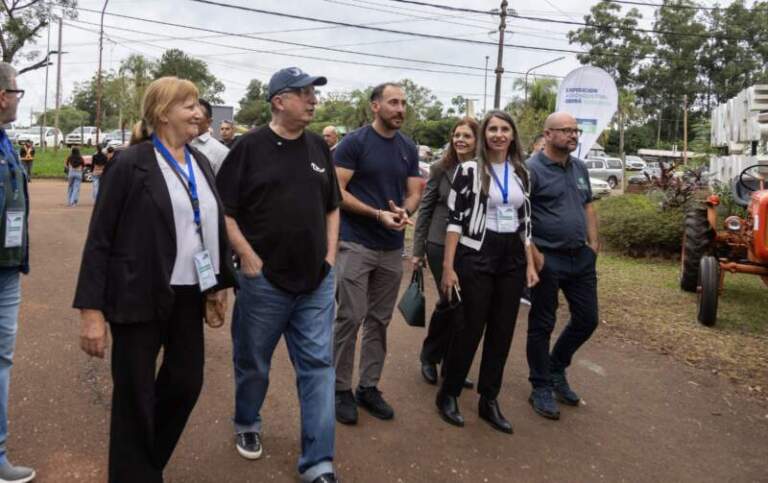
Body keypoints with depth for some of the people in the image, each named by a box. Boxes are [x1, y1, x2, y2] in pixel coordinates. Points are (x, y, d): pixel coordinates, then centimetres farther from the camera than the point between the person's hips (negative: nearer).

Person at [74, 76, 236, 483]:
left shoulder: (200, 163, 9)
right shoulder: (132, 164, -10)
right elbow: (99, 239, -11)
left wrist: (219, 283, 13)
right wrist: (91, 309, -15)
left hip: (188, 295, 6)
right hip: (140, 297, -6)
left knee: (186, 382, 14)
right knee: (135, 394, 6)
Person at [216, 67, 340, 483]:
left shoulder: (319, 148, 9)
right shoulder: (249, 147, -6)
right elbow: (223, 209, -7)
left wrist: (330, 256, 7)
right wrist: (248, 257, -13)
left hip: (317, 281, 4)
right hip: (264, 280, -4)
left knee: (318, 367, 3)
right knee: (253, 363, 14)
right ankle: (247, 425, 42)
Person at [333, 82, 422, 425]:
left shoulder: (409, 149, 9)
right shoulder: (354, 143, -7)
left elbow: (414, 193, 10)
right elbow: (336, 191, -11)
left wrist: (404, 211, -13)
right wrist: (378, 214, -19)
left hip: (392, 247, 5)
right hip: (356, 244, -5)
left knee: (379, 321, 11)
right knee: (350, 319, -3)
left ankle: (369, 387, 23)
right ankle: (342, 389, 12)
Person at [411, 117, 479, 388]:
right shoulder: (441, 169, -1)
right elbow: (425, 210, 2)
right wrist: (417, 250, 0)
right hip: (440, 246, -2)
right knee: (450, 302, -3)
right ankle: (429, 357, 21)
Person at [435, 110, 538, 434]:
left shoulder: (521, 173, 10)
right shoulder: (469, 170, -5)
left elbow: (525, 221, 14)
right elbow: (455, 219, -8)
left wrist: (530, 263, 8)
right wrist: (448, 266, -13)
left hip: (512, 259, 5)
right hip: (477, 256, -5)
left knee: (502, 332, 8)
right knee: (472, 328, 0)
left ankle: (489, 401, 22)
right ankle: (448, 395, 18)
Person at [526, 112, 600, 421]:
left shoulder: (580, 168, 12)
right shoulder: (532, 169, -12)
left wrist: (593, 243, 9)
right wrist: (534, 254, -19)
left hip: (581, 257, 7)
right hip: (548, 259, -7)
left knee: (587, 320, 12)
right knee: (542, 325, 4)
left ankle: (556, 370, 34)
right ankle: (541, 389, 18)